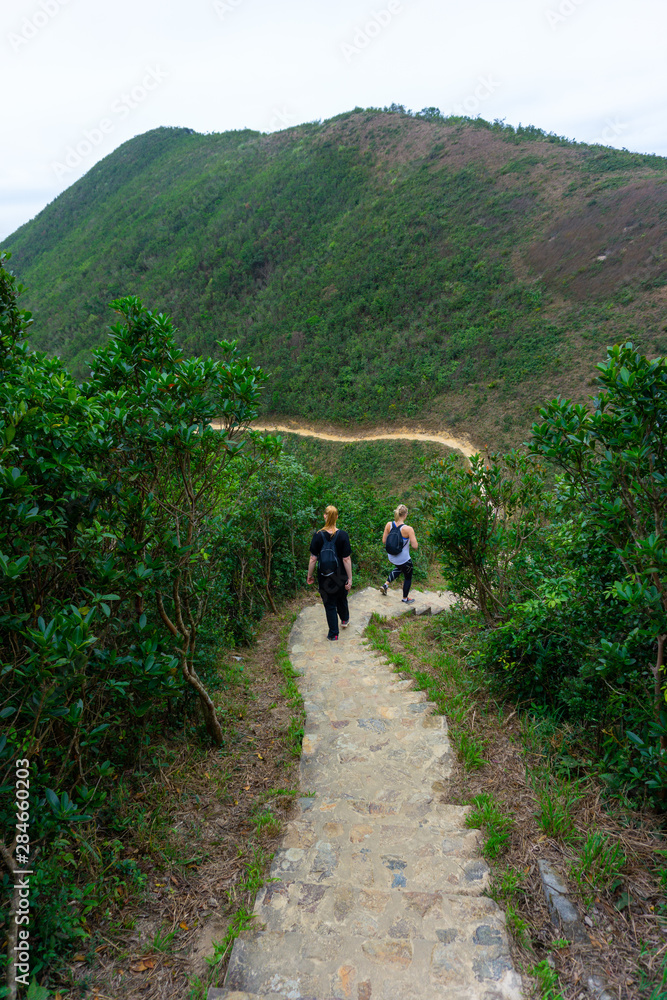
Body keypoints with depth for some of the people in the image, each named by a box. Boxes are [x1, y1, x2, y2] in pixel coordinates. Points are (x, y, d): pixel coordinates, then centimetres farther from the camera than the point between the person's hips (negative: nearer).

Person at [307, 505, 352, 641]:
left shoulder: (318, 535, -15)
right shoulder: (343, 535, -15)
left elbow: (313, 559, -11)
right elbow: (346, 559, -13)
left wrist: (310, 575, 3)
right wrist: (350, 578, -5)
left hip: (324, 577, -1)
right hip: (340, 576, 1)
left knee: (329, 604, 11)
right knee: (342, 599, 27)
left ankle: (333, 634, 19)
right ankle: (345, 620, 50)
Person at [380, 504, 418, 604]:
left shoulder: (389, 524, -12)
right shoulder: (408, 529, -27)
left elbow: (384, 541, -4)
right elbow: (415, 546, -22)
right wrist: (412, 537, -3)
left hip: (391, 557, 5)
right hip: (403, 560, -5)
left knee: (399, 568, 38)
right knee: (408, 577, 22)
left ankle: (385, 585, 30)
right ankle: (405, 598, 40)